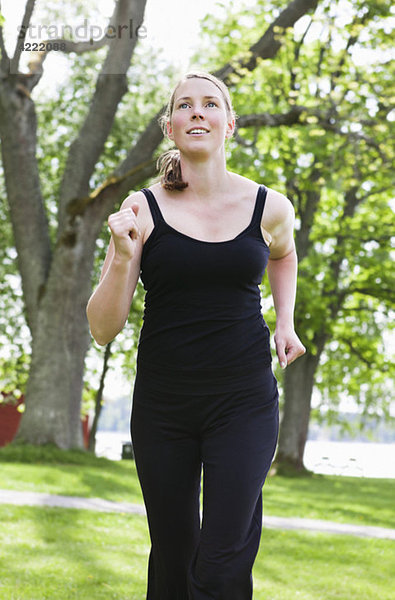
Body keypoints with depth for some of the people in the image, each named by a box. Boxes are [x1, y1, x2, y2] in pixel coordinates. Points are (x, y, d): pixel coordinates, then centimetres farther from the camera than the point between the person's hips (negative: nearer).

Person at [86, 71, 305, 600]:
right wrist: (123, 257, -21)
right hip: (163, 405, 1)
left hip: (244, 401, 0)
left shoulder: (269, 208, 0)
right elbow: (103, 330, -6)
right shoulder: (143, 210, -4)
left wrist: (285, 321, 13)